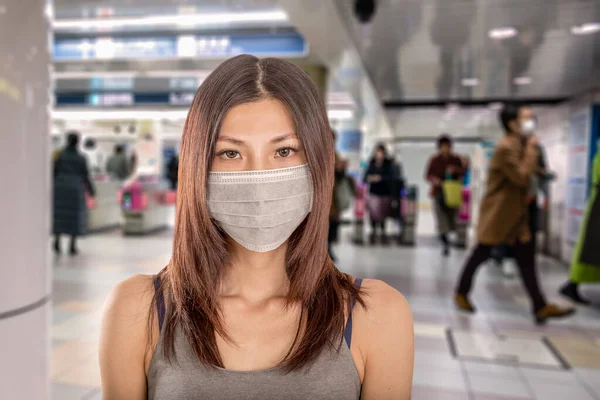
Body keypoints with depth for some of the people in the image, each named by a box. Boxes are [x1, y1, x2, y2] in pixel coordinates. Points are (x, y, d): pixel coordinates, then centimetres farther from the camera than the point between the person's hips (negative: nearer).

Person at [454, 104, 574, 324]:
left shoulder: (520, 144, 12)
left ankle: (540, 307, 9)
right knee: (481, 254, 4)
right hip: (497, 212, -9)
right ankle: (461, 293, 22)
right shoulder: (505, 147, -19)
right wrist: (531, 150, -16)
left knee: (526, 258, 6)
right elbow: (521, 177, -21)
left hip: (515, 213, 9)